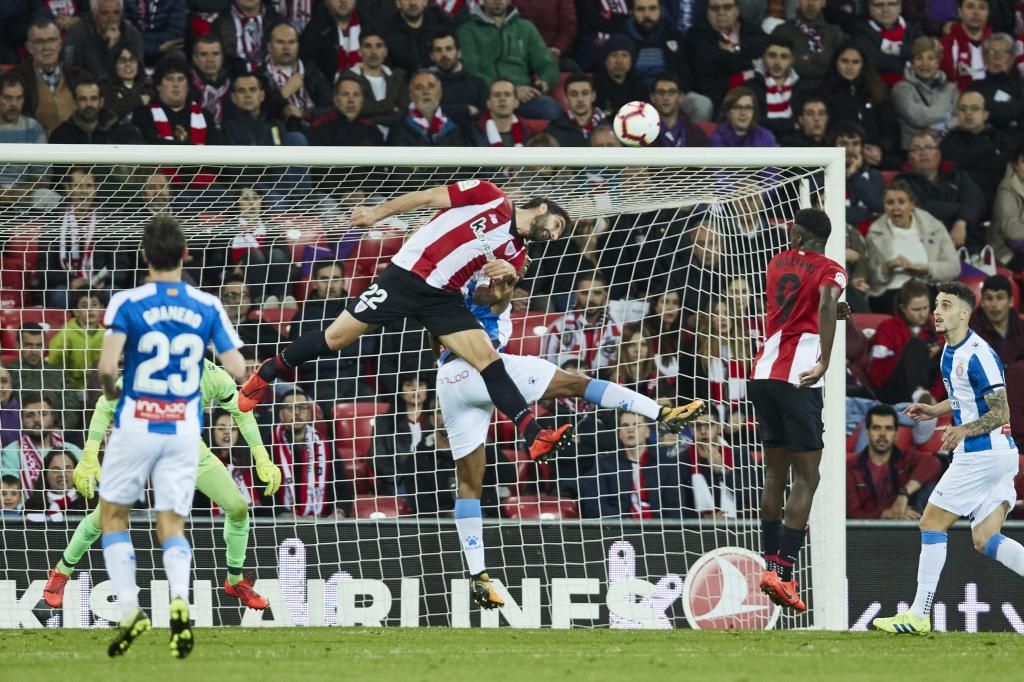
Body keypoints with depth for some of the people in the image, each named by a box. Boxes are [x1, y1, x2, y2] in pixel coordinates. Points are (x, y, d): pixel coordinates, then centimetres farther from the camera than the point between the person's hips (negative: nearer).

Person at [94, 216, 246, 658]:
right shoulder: (208, 307, 0)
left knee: (113, 517, 15)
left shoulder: (127, 303, -9)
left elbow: (107, 366, -19)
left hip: (136, 425, -2)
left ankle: (130, 610, 1)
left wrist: (109, 389, 4)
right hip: (185, 430, 2)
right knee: (172, 525, 7)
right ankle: (179, 600, -22)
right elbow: (237, 370, -3)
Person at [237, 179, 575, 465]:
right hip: (405, 276, -4)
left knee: (488, 359, -11)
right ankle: (267, 374, 21)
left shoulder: (516, 252, 12)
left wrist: (506, 275, -13)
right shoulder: (490, 197, -3)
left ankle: (533, 436, -18)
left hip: (442, 298, 4)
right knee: (336, 338, -1)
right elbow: (426, 198, -4)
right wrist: (378, 212, -9)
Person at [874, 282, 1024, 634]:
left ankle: (919, 615, 2)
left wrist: (964, 430, -32)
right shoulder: (950, 352, 13)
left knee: (931, 524, -2)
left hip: (983, 455, -10)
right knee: (986, 541, 5)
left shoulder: (979, 355, -17)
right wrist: (933, 411, 17)